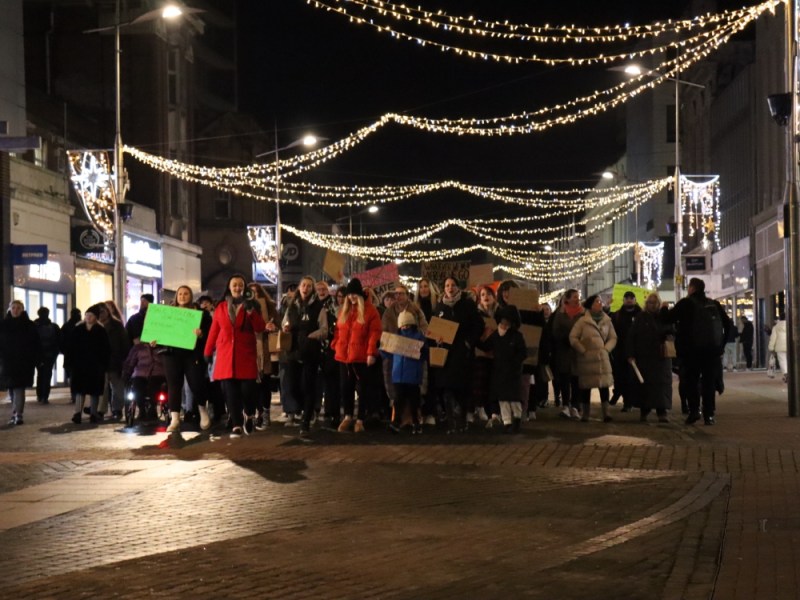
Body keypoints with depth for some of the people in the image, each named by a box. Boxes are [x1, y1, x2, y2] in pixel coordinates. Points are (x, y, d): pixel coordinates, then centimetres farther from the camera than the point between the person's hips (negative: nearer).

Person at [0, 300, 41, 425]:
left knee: (18, 388, -12)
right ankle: (16, 414, 17)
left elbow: (35, 344, -1)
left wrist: (36, 360, -7)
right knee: (11, 389, 8)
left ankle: (18, 414, -17)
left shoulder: (29, 325, -1)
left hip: (23, 362, -3)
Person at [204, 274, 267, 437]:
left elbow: (260, 328, -4)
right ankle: (237, 425, 1)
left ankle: (249, 415, 19)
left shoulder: (250, 305, 6)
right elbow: (214, 330, 12)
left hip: (246, 354, -1)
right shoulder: (221, 307, 10)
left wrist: (251, 312, -17)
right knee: (230, 391, -4)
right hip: (226, 355, 1)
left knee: (247, 388, -8)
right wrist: (208, 352, 11)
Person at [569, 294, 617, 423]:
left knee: (604, 384, -7)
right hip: (586, 358, -2)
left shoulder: (607, 321, 7)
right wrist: (582, 350, -6)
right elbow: (573, 337, -5)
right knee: (586, 387, 3)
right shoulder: (582, 321, -4)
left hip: (602, 358, 2)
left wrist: (607, 348, -1)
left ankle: (606, 413, -8)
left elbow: (613, 337, 13)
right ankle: (585, 413, 12)